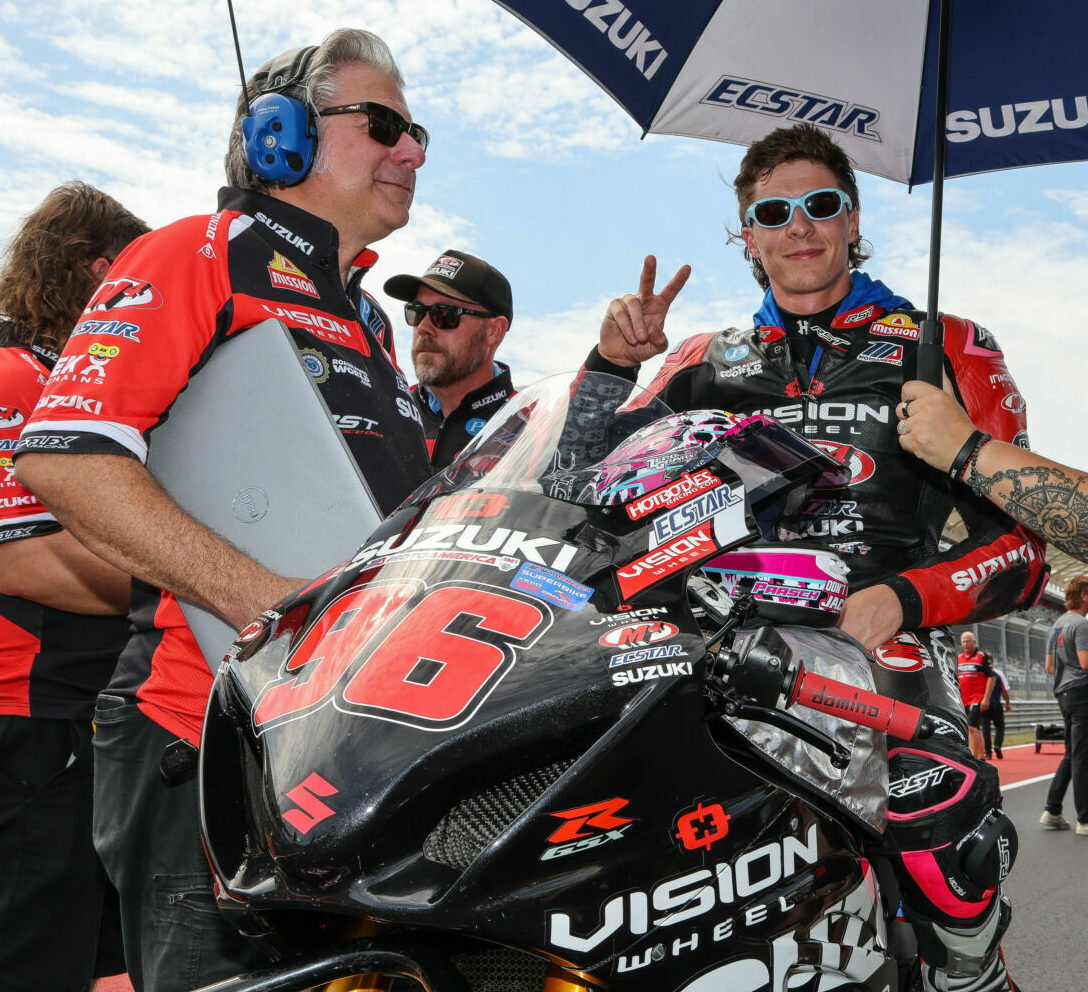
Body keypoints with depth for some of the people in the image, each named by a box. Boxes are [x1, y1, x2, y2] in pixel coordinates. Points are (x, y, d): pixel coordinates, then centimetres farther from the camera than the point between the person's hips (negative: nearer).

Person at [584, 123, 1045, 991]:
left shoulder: (947, 350, 14)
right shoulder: (703, 364, 21)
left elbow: (1022, 540, 7)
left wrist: (901, 600, -10)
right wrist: (610, 365, 5)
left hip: (882, 650, -2)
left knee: (935, 805, -28)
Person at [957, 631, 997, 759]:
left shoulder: (983, 656, -5)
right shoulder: (959, 658, 13)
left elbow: (992, 677, -7)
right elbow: (956, 679, 20)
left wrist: (986, 698, -14)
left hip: (978, 699, -6)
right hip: (964, 700, 6)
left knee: (972, 727, -15)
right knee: (976, 729, 12)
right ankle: (981, 757, 18)